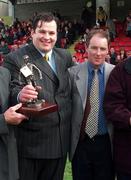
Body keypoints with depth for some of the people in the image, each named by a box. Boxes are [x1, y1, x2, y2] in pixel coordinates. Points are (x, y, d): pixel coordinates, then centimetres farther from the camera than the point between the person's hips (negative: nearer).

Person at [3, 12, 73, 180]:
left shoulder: (65, 56, 9)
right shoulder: (15, 58, -9)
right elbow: (12, 90, -17)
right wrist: (20, 95, -38)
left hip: (60, 140, 5)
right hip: (30, 140, -5)